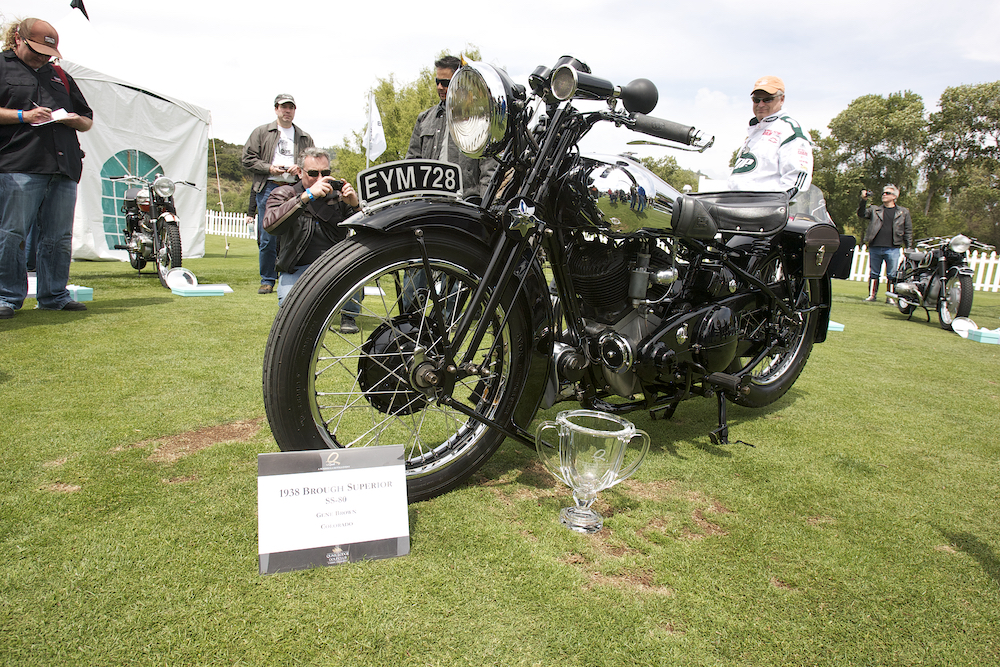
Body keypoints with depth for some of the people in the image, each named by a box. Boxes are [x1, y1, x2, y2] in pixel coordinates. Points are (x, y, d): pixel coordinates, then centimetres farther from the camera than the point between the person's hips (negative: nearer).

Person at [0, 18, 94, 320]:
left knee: (59, 237, 3)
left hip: (63, 169, 5)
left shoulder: (60, 76, 27)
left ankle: (54, 295, 10)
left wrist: (73, 119, 6)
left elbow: (88, 121, 28)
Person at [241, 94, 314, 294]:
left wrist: (301, 168, -1)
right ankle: (267, 280, 6)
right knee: (267, 238, -4)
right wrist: (269, 168, -7)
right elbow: (247, 158, 7)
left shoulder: (305, 138, 20)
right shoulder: (261, 132, 13)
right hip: (269, 188, -1)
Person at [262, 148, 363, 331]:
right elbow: (270, 225, -20)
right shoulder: (284, 194, 3)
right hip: (296, 270, -1)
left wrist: (355, 205, -22)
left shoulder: (338, 194, 7)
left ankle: (349, 315, -9)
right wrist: (307, 196, -29)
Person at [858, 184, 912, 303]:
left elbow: (908, 231, 12)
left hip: (892, 249, -1)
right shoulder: (875, 210, 15)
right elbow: (862, 214, 0)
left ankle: (890, 296, 6)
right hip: (874, 247, 1)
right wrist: (863, 200, -13)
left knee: (892, 274, -1)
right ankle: (872, 294, 15)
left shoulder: (903, 212, 13)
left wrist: (909, 248, 6)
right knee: (873, 273, 7)